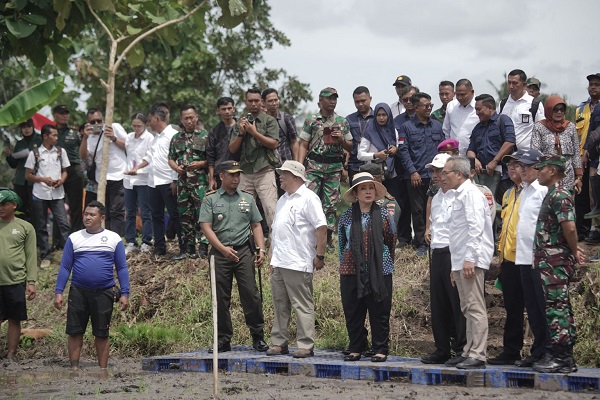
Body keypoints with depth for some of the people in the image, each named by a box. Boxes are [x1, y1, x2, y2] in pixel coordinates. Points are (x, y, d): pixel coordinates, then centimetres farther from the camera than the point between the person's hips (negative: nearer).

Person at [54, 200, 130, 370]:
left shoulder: (114, 238, 5)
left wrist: (124, 294, -2)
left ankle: (102, 369, 14)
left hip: (104, 293, -1)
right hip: (78, 292, 1)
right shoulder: (74, 238, 7)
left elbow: (122, 268, 5)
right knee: (75, 331, 3)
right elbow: (65, 267, 7)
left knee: (102, 334, 5)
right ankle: (74, 367, 13)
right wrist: (58, 292, -1)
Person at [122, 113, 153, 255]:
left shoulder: (149, 138, -8)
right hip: (129, 179, 6)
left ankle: (146, 242, 6)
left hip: (143, 179, -6)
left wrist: (138, 169, -18)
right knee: (130, 213, 10)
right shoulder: (129, 137, 9)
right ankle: (131, 242, 16)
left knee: (145, 213, -1)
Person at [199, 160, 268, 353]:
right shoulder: (211, 200, 4)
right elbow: (206, 227, -4)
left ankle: (258, 337, 1)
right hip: (220, 253, -1)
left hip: (243, 252, 1)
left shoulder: (247, 199, 13)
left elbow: (256, 225, 14)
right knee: (221, 299, 3)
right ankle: (223, 339, 11)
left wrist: (261, 249, 2)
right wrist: (223, 249, -14)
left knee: (251, 294, -5)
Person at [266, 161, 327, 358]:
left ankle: (306, 345, -3)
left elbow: (321, 228, -12)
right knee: (279, 305, 11)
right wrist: (272, 256, 19)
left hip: (298, 264, -9)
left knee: (302, 305, -5)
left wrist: (320, 256, -14)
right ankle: (279, 343, 17)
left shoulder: (308, 198, -7)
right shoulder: (282, 200, 21)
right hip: (278, 262, 9)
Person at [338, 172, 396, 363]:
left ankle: (381, 350, 9)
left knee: (379, 312, 1)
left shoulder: (384, 215, 3)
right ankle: (355, 349, 17)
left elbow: (391, 242, 13)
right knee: (352, 313, 6)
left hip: (379, 272, -2)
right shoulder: (346, 216, 6)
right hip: (351, 271, 2)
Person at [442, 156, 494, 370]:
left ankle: (477, 355, -11)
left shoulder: (470, 193, -8)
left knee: (475, 308, -10)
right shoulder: (460, 195, 21)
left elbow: (476, 228, -18)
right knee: (468, 309, 12)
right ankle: (469, 352, 16)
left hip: (471, 261, -10)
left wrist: (469, 259, -22)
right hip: (460, 262, 10)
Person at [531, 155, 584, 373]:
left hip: (555, 262, -11)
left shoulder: (559, 195, -14)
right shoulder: (552, 194, 18)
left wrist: (573, 251, -11)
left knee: (556, 309, -9)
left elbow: (569, 227, -24)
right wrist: (573, 252, 16)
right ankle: (565, 357, 17)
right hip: (550, 262, 11)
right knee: (560, 309, 12)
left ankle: (561, 358, -7)